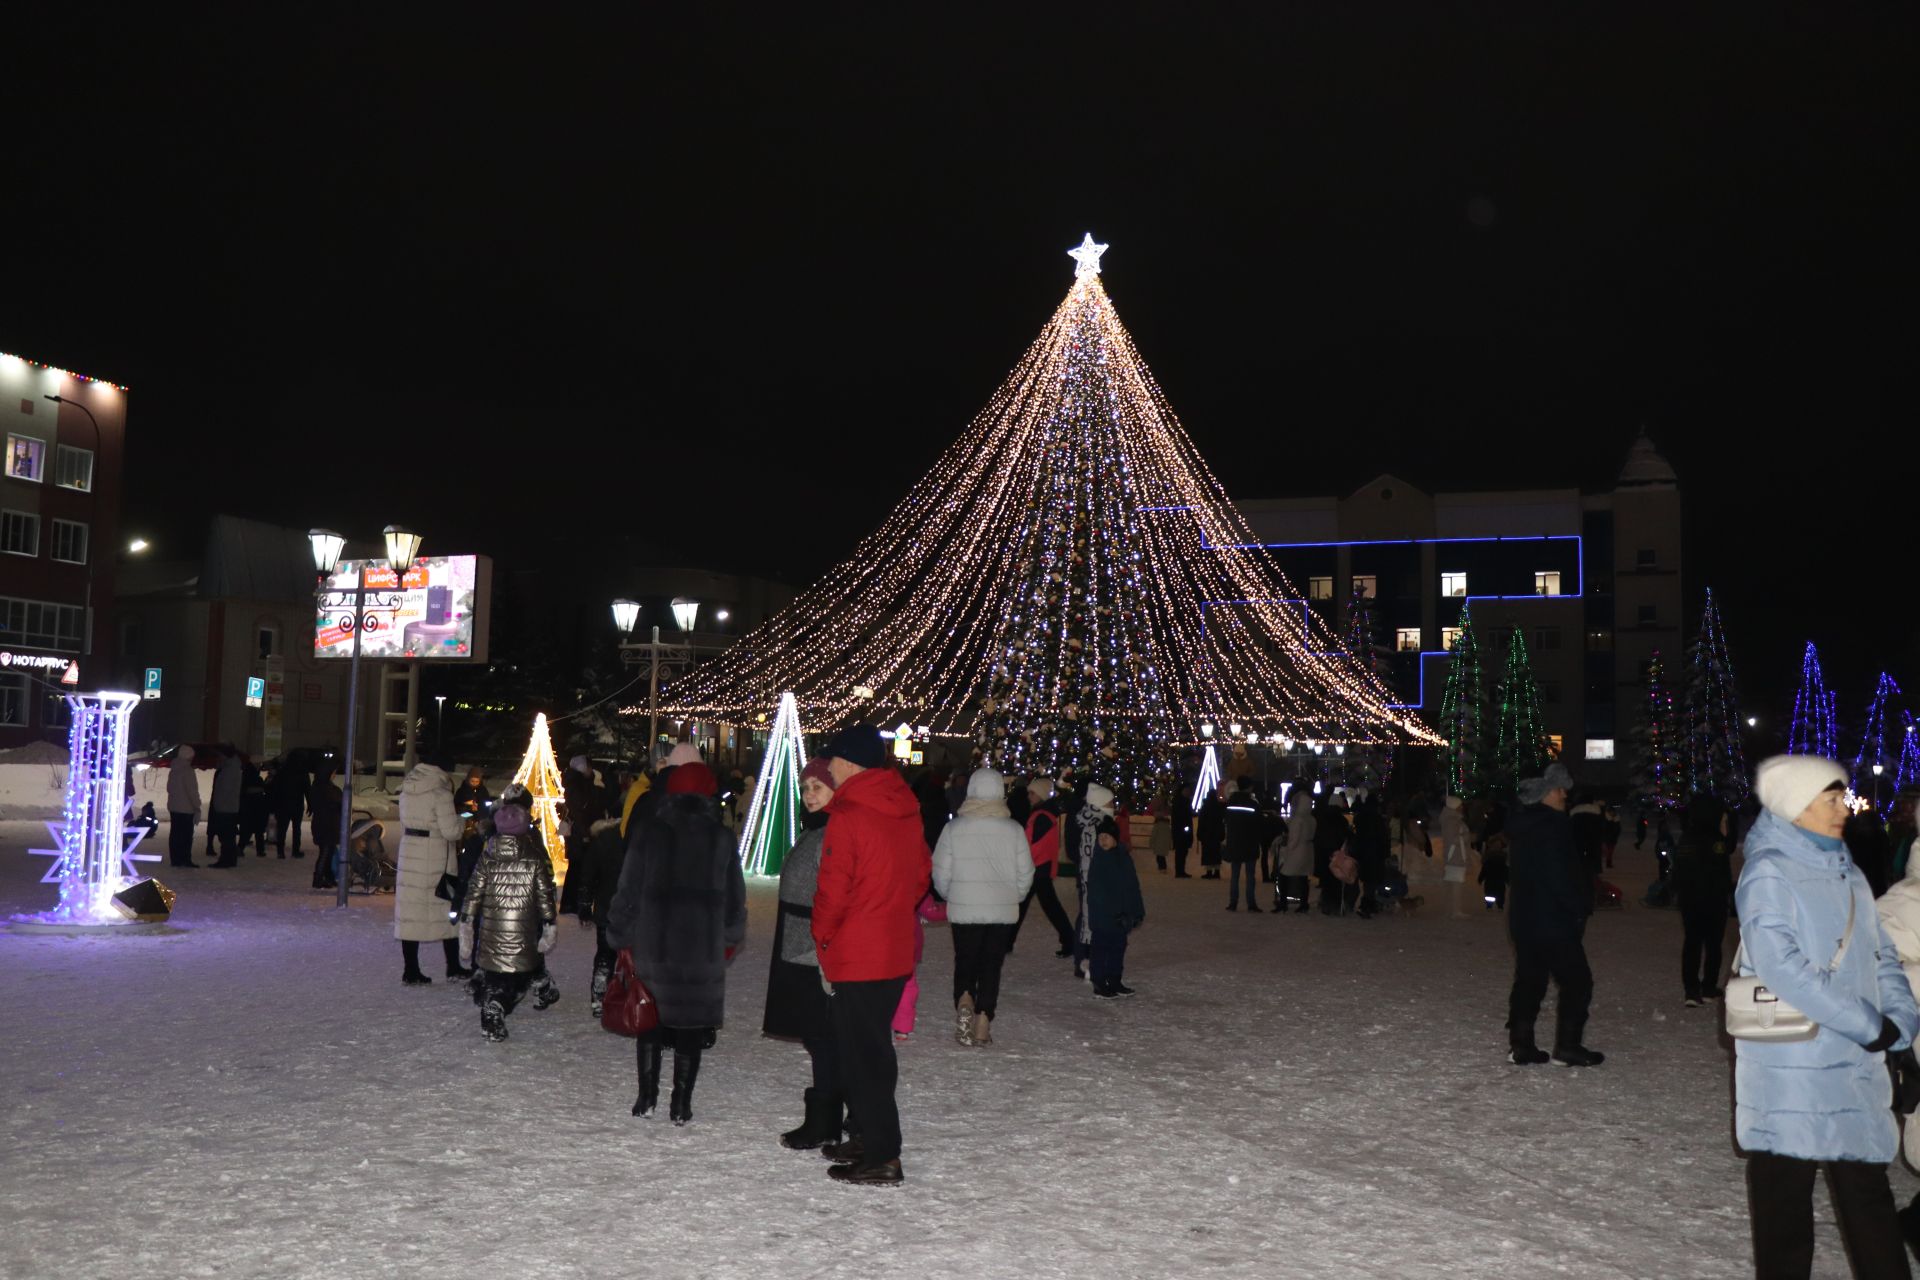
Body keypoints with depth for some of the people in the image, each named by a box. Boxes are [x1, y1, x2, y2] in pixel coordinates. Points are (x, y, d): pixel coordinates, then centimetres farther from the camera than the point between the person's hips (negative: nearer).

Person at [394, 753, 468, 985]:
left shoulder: (406, 790, 7)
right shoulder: (440, 793, -14)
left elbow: (403, 827, 15)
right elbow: (450, 831, -16)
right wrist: (459, 821, 3)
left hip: (409, 855, 6)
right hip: (436, 860, -6)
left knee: (410, 913, 7)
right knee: (446, 909, 9)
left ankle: (411, 971, 9)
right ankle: (453, 967, 17)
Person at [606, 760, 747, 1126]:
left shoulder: (648, 831, -3)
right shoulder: (722, 838, 1)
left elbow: (629, 891, -1)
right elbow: (734, 899, 7)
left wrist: (621, 938, 8)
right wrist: (730, 941, 19)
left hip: (652, 946, 0)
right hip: (704, 951, 0)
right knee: (691, 1026, 7)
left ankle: (647, 1097, 17)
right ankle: (681, 1104, 9)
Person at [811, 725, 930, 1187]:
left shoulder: (847, 817, -17)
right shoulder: (906, 811, 7)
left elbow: (833, 890, -17)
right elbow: (921, 874, 14)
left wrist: (822, 936, -1)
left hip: (856, 958, -8)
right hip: (896, 953, 8)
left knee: (862, 1055, 0)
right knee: (873, 1049, 19)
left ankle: (881, 1159, 5)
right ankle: (872, 1139, 28)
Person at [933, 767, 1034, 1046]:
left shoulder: (954, 828, -7)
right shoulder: (1013, 829, -4)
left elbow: (940, 873, -3)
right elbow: (1026, 874, 1)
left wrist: (950, 896, 16)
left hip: (964, 910, 0)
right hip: (1003, 911, 1)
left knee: (965, 961, 13)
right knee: (991, 965, 10)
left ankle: (964, 1000, -14)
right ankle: (983, 1023, 6)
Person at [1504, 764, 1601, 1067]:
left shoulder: (1521, 826, 11)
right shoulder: (1551, 826, -17)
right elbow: (1562, 876, -21)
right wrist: (1579, 909, -10)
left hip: (1524, 917, 9)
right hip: (1553, 920, -9)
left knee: (1528, 981, 13)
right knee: (1576, 981, 2)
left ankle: (1520, 1045, 14)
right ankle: (1567, 1047, 5)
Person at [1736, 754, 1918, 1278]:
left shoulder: (1844, 870, 12)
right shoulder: (1769, 872, -11)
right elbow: (1781, 966, -21)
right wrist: (1870, 1025, -17)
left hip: (1857, 1062, 7)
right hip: (1792, 1067, -7)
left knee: (1867, 1187, 13)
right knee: (1786, 1195, 4)